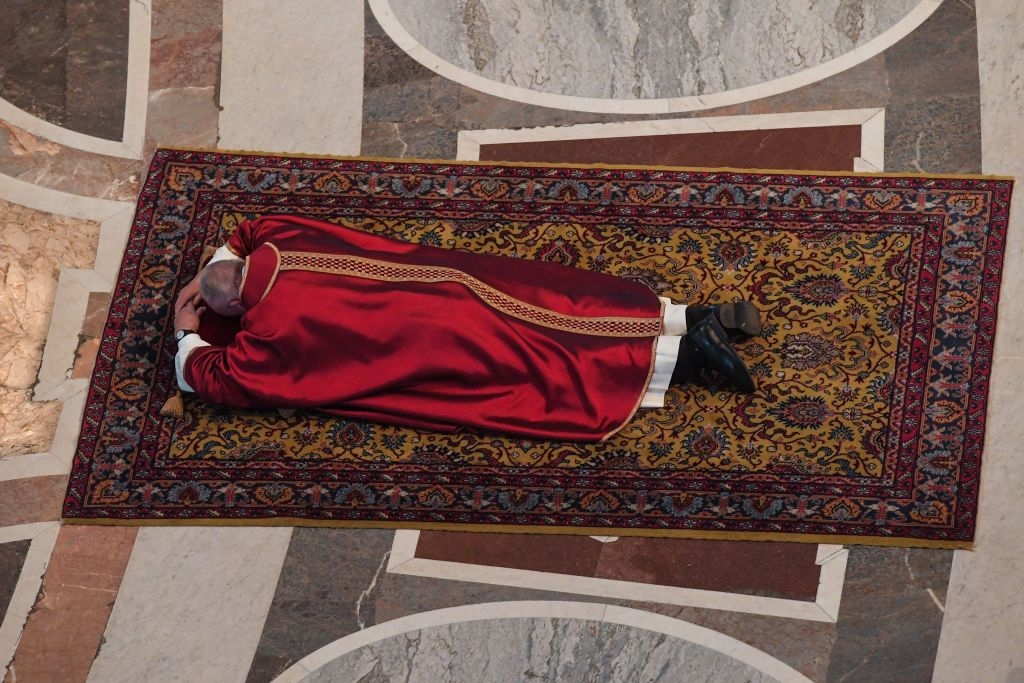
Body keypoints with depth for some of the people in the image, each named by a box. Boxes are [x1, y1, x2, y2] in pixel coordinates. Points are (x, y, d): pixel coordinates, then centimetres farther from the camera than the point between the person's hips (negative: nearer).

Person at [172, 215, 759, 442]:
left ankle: (692, 352, -11)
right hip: (457, 284, 7)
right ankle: (707, 319, 3)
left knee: (559, 365, -4)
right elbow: (248, 231, 33)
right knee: (572, 312, 8)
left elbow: (212, 378, -6)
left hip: (445, 338, -7)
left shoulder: (271, 327, -11)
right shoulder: (281, 244, 10)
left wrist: (189, 336, 11)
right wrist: (209, 275, 31)